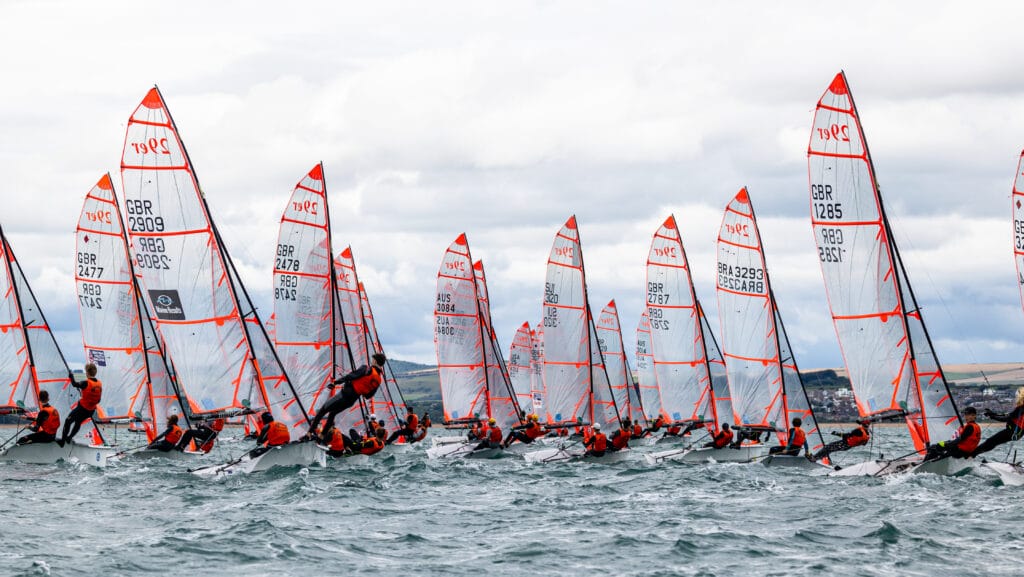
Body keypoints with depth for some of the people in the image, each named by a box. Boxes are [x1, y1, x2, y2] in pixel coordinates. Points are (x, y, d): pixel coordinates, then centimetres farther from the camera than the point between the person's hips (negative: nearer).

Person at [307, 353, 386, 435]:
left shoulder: (367, 370, -15)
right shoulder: (379, 380, 3)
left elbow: (350, 376, -17)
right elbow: (368, 396, 10)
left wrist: (335, 383, -11)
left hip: (345, 394, -7)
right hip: (352, 401, 7)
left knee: (322, 410, 6)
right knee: (332, 413, 26)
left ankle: (310, 432, 4)